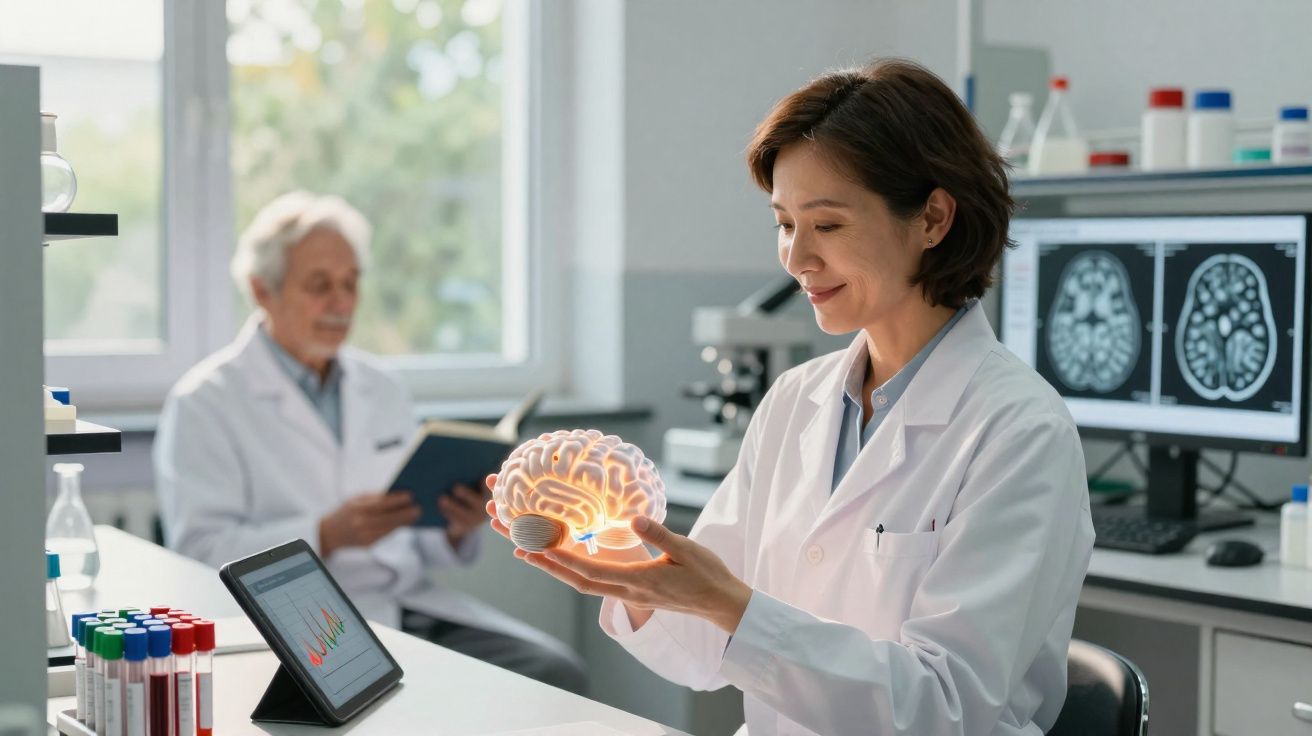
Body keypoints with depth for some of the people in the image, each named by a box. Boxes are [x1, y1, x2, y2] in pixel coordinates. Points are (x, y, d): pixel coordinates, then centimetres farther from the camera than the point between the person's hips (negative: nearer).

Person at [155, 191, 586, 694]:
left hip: (410, 601, 7)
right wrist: (327, 534, -22)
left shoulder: (381, 390, 19)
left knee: (556, 673, -17)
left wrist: (457, 530, -1)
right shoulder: (203, 404, 0)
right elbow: (199, 551, -10)